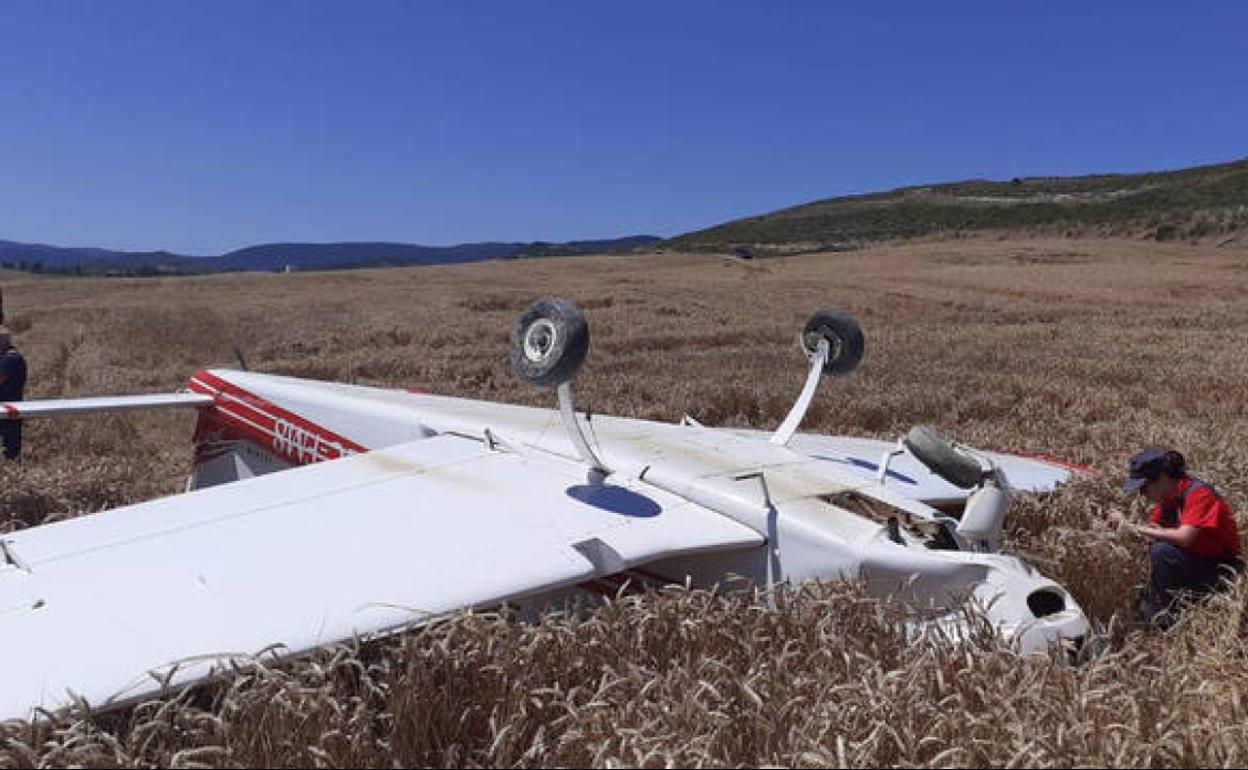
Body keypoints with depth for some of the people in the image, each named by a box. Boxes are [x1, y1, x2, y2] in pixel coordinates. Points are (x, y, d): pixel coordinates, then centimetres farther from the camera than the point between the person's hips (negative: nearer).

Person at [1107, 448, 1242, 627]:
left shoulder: (1198, 493, -22)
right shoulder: (1168, 496, 3)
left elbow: (1184, 538, -34)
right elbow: (1154, 530, 2)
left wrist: (1133, 527, -30)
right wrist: (1125, 524, -18)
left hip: (1221, 571, -9)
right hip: (1193, 562, 9)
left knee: (1162, 551, -28)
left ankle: (1162, 616, -14)